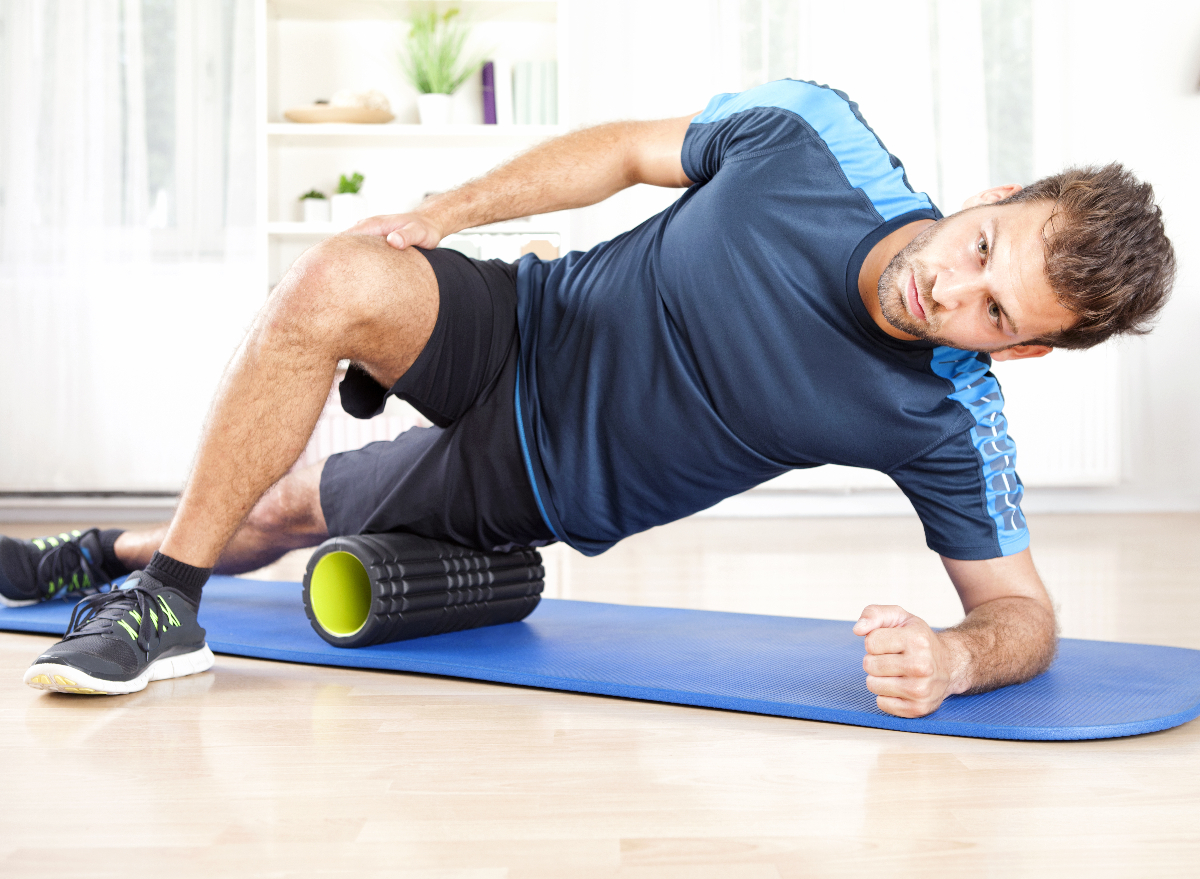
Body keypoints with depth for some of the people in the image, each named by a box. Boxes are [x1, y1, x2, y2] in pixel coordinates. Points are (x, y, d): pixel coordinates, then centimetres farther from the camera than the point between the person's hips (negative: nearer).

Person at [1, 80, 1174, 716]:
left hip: (543, 480, -1)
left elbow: (1022, 606, -16)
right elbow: (629, 149, -5)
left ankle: (173, 573, 36)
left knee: (288, 510, 4)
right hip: (527, 328, 2)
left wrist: (951, 659, -39)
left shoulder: (949, 424, -25)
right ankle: (110, 559, 7)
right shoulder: (810, 132, -20)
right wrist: (442, 214, -10)